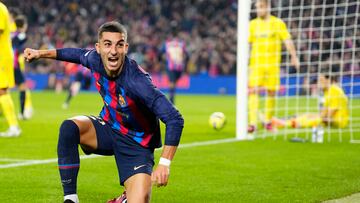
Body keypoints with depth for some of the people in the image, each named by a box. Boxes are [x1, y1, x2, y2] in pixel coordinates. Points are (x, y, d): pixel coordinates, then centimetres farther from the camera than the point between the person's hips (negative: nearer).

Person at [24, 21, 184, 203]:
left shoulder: (136, 81, -34)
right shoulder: (95, 59, -14)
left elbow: (175, 119, -35)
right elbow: (80, 54, 13)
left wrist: (164, 164, -42)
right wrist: (42, 53, 18)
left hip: (136, 144, -5)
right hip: (108, 128, 5)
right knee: (69, 127, -25)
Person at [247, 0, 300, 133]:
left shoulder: (278, 23, 1)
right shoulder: (253, 24, 6)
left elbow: (287, 41, -1)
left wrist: (294, 57, -10)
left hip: (273, 64, 0)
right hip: (256, 64, 0)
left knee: (271, 92, 5)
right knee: (253, 91, -12)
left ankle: (268, 121, 20)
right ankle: (252, 123, -16)